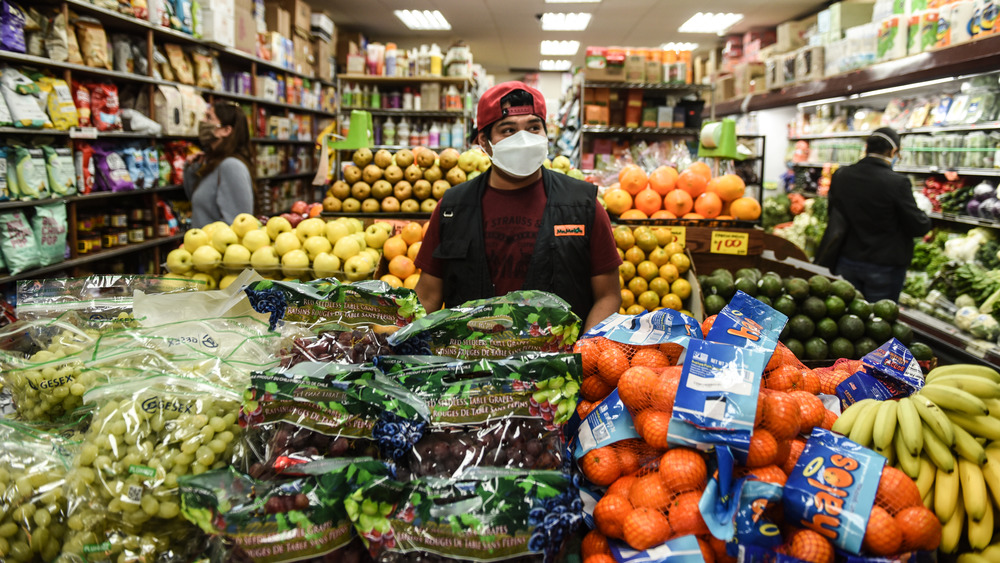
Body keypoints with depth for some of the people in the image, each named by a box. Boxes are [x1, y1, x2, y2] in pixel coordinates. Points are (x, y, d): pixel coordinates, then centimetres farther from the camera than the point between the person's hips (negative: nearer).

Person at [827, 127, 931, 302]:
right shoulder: (897, 182, -19)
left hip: (846, 263, 4)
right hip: (884, 267, -4)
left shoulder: (840, 176, -5)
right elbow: (919, 227, -11)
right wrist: (925, 216, 11)